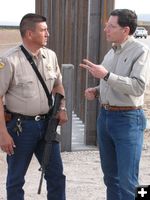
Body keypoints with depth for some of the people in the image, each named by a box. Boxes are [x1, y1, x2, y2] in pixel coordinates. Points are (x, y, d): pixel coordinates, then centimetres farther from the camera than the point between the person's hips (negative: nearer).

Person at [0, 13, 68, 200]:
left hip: (46, 123, 5)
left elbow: (57, 84, 19)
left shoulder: (50, 56, 4)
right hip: (20, 126, -5)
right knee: (16, 179, 10)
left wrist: (62, 108, 2)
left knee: (56, 175, 12)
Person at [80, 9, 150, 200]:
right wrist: (96, 91, 3)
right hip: (105, 116, 8)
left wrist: (106, 75, -26)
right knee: (110, 175, 17)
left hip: (128, 119, -7)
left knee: (127, 181, -2)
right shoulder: (112, 51, 11)